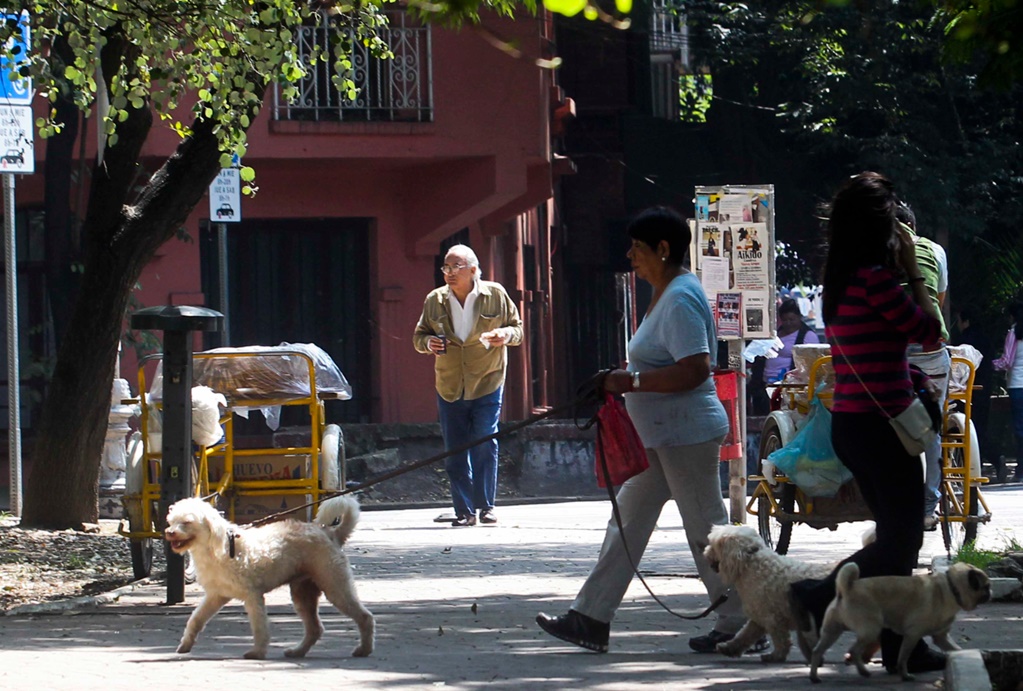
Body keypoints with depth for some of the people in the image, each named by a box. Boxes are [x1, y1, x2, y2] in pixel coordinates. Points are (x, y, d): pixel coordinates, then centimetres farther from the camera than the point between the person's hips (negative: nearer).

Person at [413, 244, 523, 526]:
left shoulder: (495, 295, -2)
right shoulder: (435, 300, 3)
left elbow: (517, 327, 7)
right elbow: (419, 335, 12)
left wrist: (506, 335, -16)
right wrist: (428, 342, -11)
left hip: (487, 384, -2)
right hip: (449, 387, 2)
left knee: (485, 446, -6)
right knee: (455, 452, 2)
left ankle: (485, 506, 7)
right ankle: (464, 510, 9)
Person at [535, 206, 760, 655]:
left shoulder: (681, 299, -18)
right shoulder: (667, 294, 15)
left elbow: (695, 369, -28)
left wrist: (632, 381, -23)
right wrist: (626, 381, 16)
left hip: (687, 434, -11)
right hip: (663, 436, 11)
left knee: (705, 528, -4)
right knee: (628, 519, 11)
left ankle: (739, 626, 4)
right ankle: (590, 620, 13)